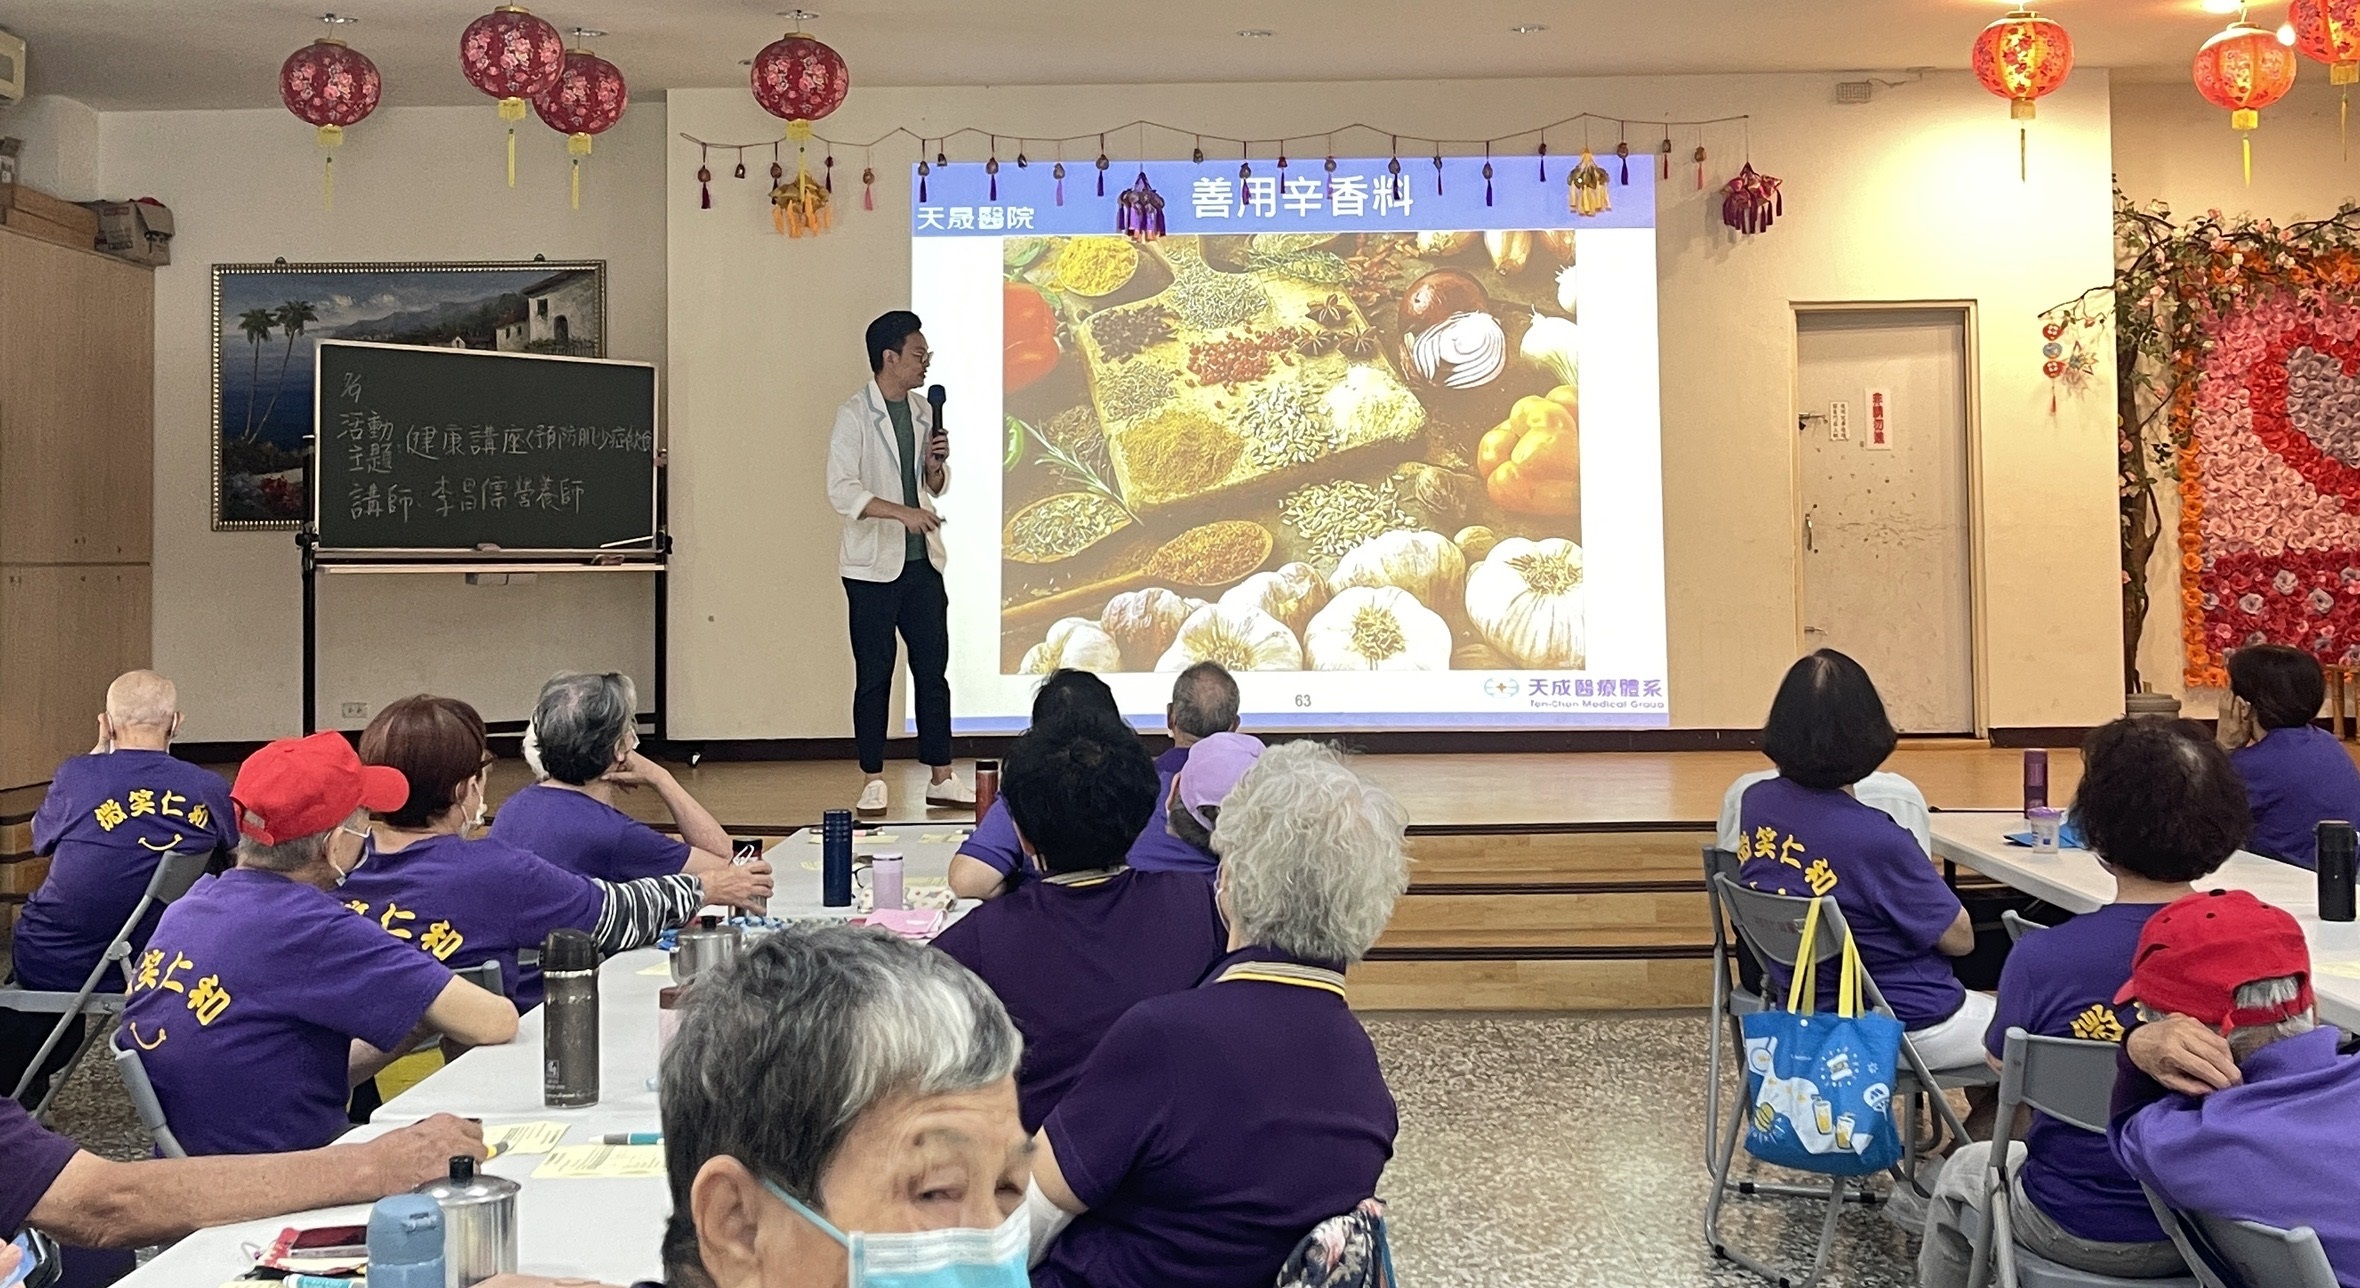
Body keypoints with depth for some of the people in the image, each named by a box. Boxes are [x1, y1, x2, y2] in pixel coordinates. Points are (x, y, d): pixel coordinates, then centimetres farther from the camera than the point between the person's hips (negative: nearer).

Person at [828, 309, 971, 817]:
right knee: (874, 675, 1)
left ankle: (941, 777, 11)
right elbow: (841, 490, -17)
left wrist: (936, 464, -1)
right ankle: (873, 780, 8)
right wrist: (901, 512, -27)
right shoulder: (854, 414, -8)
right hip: (873, 565, -6)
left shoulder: (922, 412, 12)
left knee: (933, 669, 6)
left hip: (922, 562, 6)